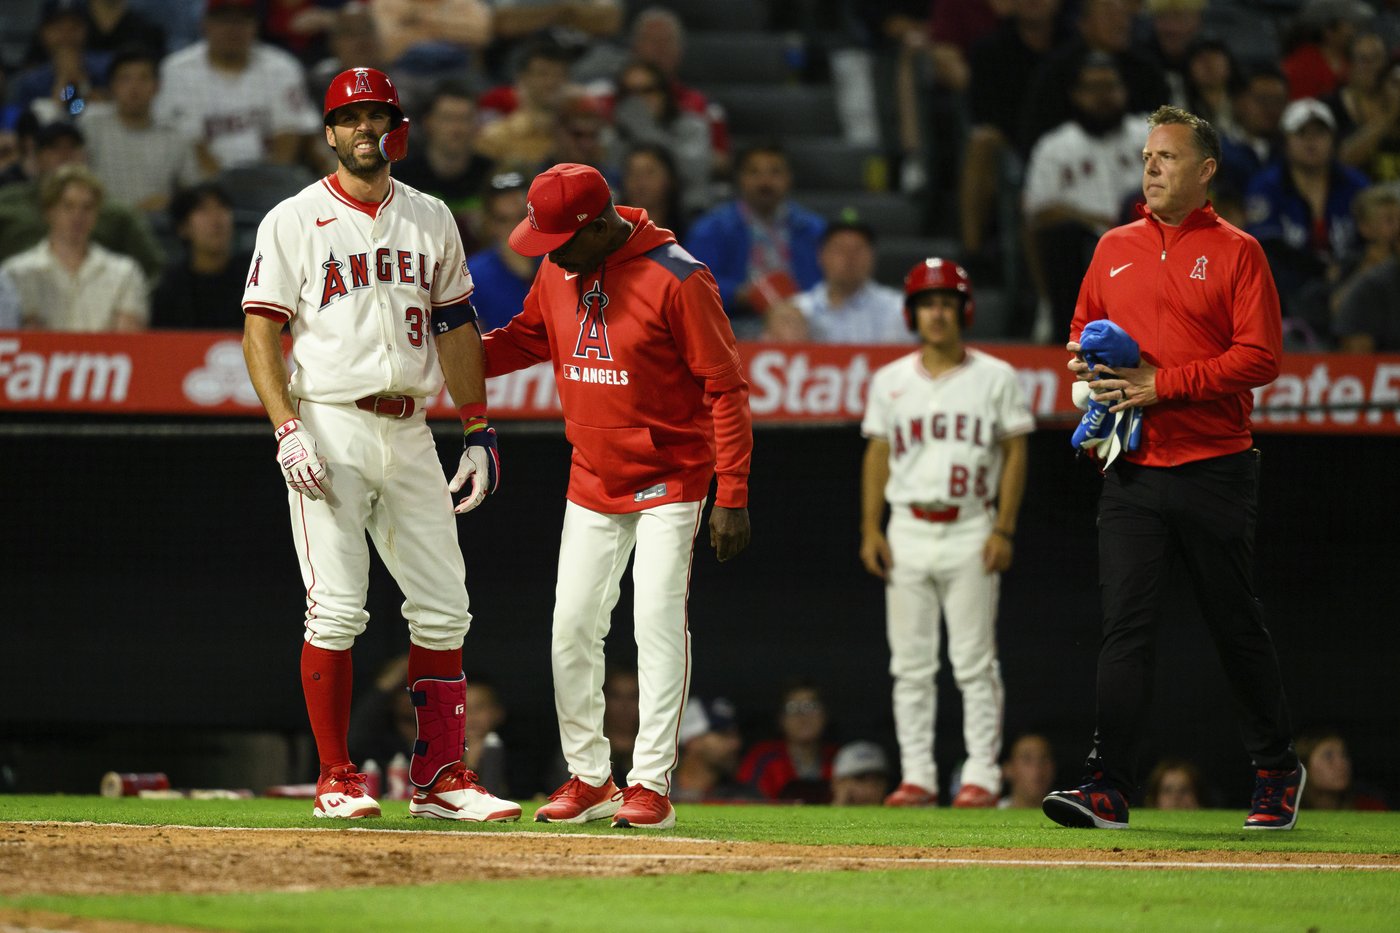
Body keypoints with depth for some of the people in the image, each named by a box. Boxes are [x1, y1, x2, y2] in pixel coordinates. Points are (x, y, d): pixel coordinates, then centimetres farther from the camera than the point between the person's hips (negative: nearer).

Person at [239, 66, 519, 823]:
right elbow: (260, 332, -5)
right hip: (330, 427, -5)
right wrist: (288, 431, -16)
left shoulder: (431, 220, 13)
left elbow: (455, 326, 17)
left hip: (409, 432, 5)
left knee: (442, 609, 2)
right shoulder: (294, 221, -1)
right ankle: (335, 781, -1)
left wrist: (479, 431, 10)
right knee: (336, 611, -9)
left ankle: (440, 777, 7)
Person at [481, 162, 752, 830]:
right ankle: (587, 779, 15)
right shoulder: (557, 273, 1)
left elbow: (726, 389, -16)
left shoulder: (676, 280, -19)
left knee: (657, 620, -9)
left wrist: (732, 498, -20)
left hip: (669, 480, -6)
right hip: (591, 483, 6)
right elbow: (525, 340, 18)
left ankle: (651, 782, -5)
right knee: (571, 628, 5)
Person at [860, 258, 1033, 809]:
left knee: (975, 661, -5)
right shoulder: (889, 381, 10)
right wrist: (870, 530, 2)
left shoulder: (995, 378, 2)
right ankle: (917, 775, 5)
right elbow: (877, 455, 11)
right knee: (911, 664, 2)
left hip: (970, 532, -3)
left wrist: (1004, 530, -8)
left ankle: (981, 775, -2)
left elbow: (1015, 453, 1)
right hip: (908, 531, 3)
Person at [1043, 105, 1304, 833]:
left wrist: (1163, 383, -17)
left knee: (1236, 627, 7)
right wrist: (1089, 364, 0)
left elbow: (1260, 357, -10)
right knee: (1124, 624, -7)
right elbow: (1082, 332, 23)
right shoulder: (1116, 249, 13)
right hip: (1132, 473, 3)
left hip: (1213, 467, -3)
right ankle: (1107, 787, -12)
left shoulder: (1236, 252, -2)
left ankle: (1277, 771, 24)